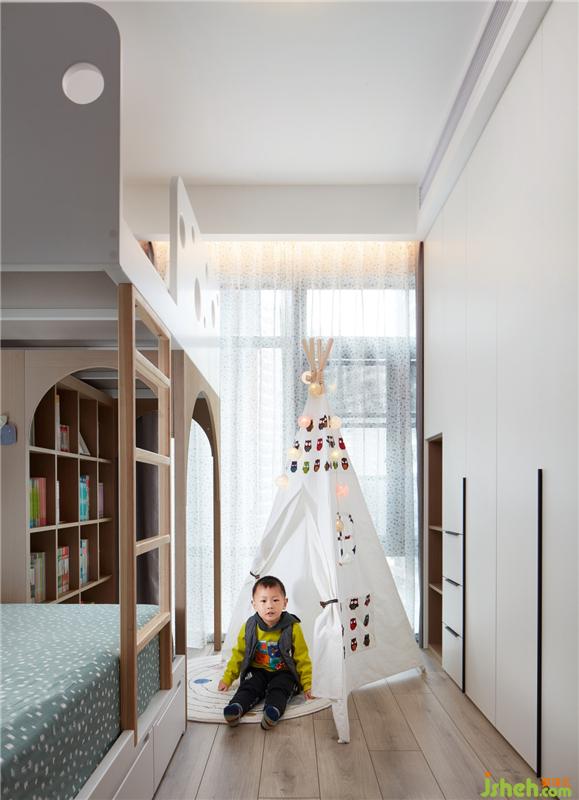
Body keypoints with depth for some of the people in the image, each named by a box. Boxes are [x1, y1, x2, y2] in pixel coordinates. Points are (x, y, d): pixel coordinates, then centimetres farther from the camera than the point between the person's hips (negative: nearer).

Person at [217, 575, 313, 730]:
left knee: (279, 690, -30)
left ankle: (273, 711, -52)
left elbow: (302, 658, -1)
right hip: (257, 671, 2)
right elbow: (238, 654, 9)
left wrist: (307, 685, -4)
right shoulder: (249, 627, -2)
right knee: (248, 688, -25)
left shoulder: (292, 628, -9)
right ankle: (236, 708, -47)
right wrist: (227, 679, 7)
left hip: (283, 672, -2)